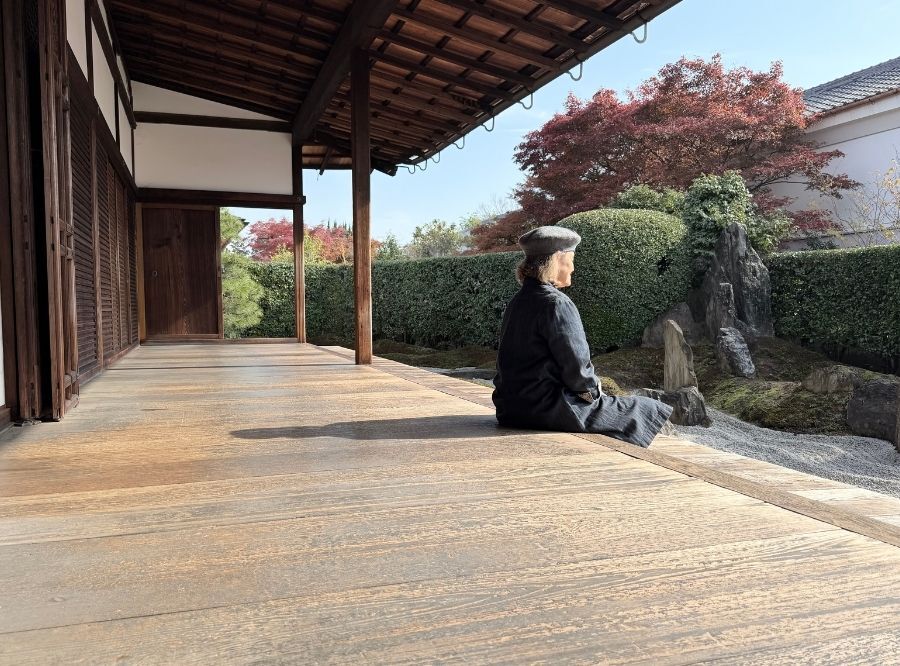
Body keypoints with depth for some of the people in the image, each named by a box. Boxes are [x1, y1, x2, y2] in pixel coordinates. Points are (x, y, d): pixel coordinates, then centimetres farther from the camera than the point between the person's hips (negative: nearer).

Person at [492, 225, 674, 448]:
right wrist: (593, 387, 1)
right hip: (548, 408, -10)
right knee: (650, 411, 1)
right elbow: (575, 365, -20)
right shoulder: (557, 304, -17)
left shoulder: (517, 302, 11)